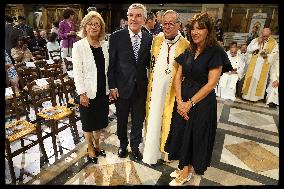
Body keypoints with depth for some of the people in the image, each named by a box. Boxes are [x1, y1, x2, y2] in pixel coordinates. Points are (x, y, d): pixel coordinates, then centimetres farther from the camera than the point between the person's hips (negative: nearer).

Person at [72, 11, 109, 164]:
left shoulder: (105, 45, 2)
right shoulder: (79, 46, -9)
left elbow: (108, 68, 7)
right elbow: (77, 72, -12)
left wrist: (111, 87, 5)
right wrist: (82, 93, -15)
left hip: (103, 91, 4)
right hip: (88, 92, -4)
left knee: (100, 121, 19)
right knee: (88, 123, 13)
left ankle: (97, 144, 42)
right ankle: (90, 149, 35)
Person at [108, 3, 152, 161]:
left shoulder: (149, 38, -2)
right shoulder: (117, 37, -8)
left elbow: (149, 63, 5)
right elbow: (111, 64, -6)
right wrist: (112, 86, -8)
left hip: (141, 87, 2)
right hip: (122, 87, -1)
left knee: (138, 120, 16)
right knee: (122, 119, 18)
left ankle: (135, 146, 41)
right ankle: (123, 144, 45)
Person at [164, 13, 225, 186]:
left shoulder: (215, 52, -11)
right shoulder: (188, 51, 6)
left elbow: (212, 83, -16)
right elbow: (178, 76, 2)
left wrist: (190, 103, -15)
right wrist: (179, 101, -10)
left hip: (202, 102, -5)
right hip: (183, 100, 6)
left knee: (195, 135, 8)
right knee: (181, 132, 13)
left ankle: (187, 171, 30)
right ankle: (183, 166, 35)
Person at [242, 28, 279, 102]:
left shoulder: (274, 43, 1)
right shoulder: (255, 40, 3)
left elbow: (274, 54, 0)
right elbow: (248, 49, -5)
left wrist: (267, 55, -19)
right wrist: (258, 43, -13)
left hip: (264, 65, 0)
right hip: (254, 63, 1)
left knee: (260, 80, 5)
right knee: (250, 79, 3)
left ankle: (256, 96, 16)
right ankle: (247, 94, 13)